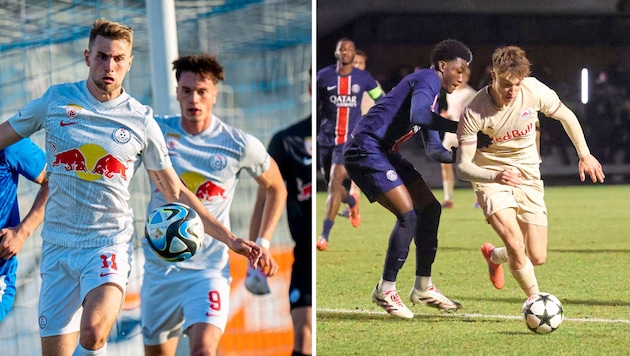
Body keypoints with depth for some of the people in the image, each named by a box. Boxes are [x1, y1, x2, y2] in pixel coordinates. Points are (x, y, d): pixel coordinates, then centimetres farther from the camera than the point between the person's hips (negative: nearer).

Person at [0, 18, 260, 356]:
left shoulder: (141, 121, 2)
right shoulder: (56, 100, 3)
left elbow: (176, 193, 10)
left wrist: (230, 239, 5)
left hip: (110, 243, -2)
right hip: (58, 245, 2)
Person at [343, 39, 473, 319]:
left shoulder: (432, 91, 21)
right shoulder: (427, 79, -10)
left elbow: (434, 148, 22)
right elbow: (418, 116, -31)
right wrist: (460, 127, -28)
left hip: (384, 154, 11)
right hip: (365, 150, -11)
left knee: (430, 207, 9)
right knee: (408, 215, -17)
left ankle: (423, 288, 15)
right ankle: (386, 291, -6)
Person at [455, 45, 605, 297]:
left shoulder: (534, 90, -16)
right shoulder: (474, 113, -23)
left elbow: (566, 116, 5)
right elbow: (462, 166, -22)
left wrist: (584, 155, 12)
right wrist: (495, 177, -40)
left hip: (527, 176, 3)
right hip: (490, 177, -3)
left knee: (537, 257, 1)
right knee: (515, 243, -24)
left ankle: (493, 256, 35)